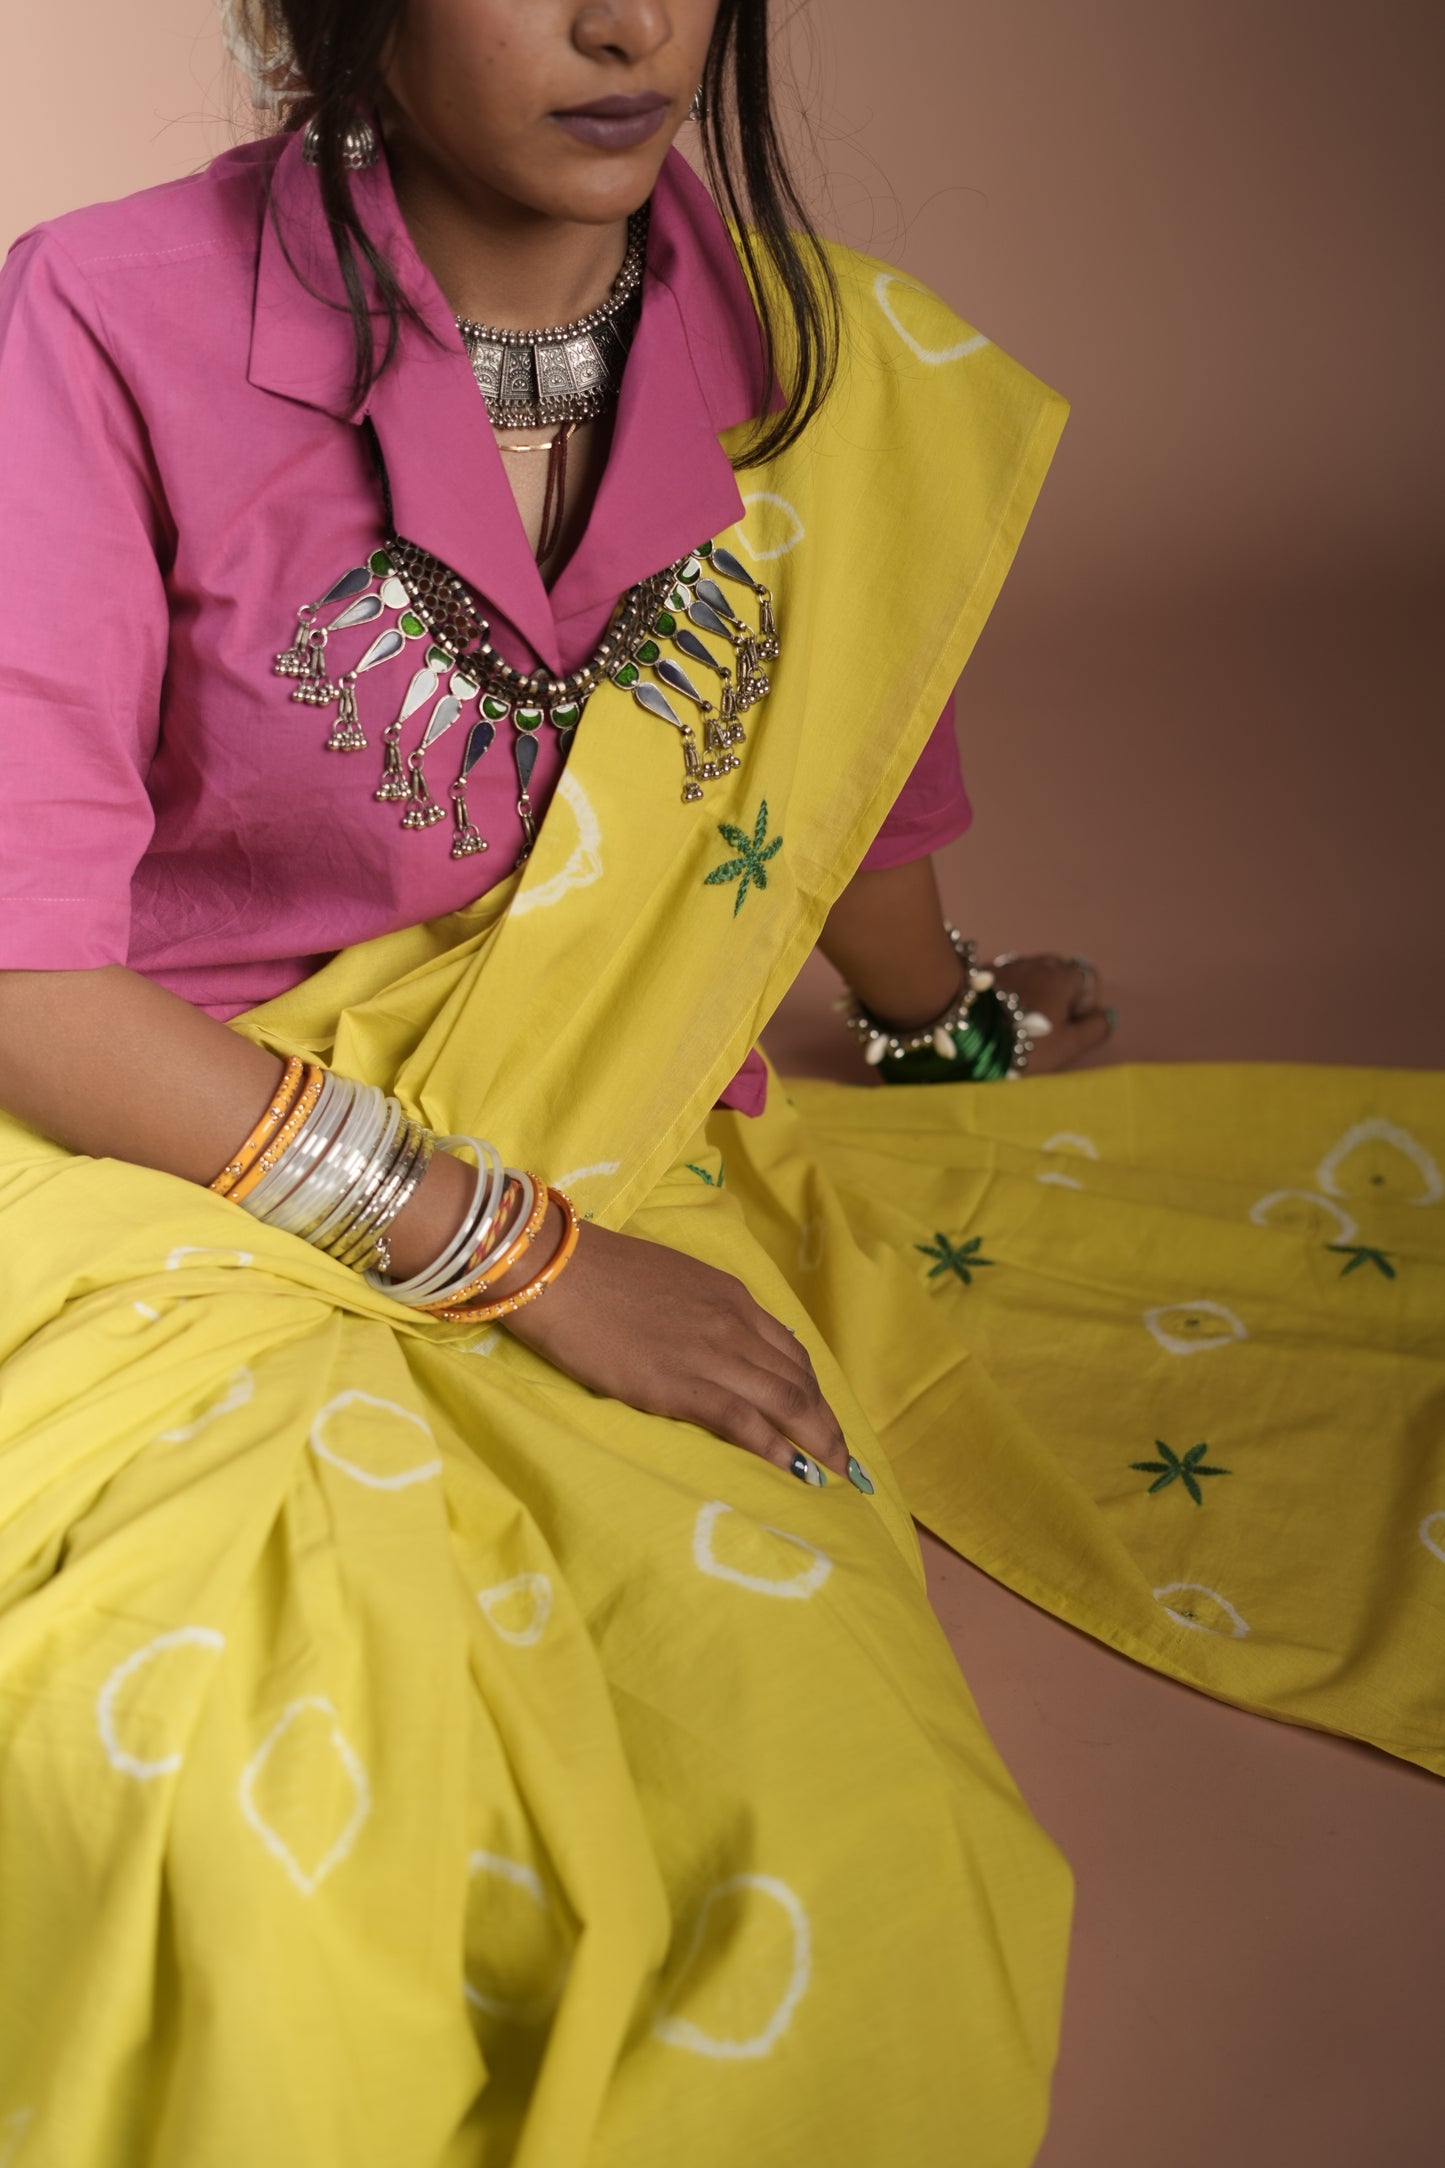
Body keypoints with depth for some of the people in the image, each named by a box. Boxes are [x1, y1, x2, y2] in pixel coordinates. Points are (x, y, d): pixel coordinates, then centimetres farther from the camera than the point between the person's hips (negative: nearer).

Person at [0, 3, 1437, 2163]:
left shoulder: (812, 351, 2)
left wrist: (939, 1011, 39)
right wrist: (511, 1252, -17)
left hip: (622, 1184, 5)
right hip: (181, 1195, -4)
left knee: (844, 1872, -20)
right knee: (275, 1840, -34)